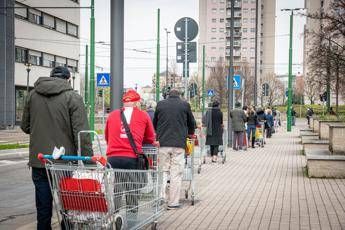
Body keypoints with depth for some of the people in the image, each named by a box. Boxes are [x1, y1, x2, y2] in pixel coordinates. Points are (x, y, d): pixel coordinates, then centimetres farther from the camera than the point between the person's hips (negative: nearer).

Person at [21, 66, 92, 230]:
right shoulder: (73, 97, -6)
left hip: (38, 161, 3)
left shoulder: (32, 95, 7)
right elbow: (81, 133, -13)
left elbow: (25, 127, 15)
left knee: (43, 210, 9)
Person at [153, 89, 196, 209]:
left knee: (164, 171, 10)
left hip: (162, 143, 2)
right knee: (176, 173, 2)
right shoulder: (185, 105, 4)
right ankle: (173, 202, 3)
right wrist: (189, 134, 35)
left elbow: (154, 123, 17)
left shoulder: (160, 104, 8)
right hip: (179, 143, -1)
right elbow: (192, 123, 15)